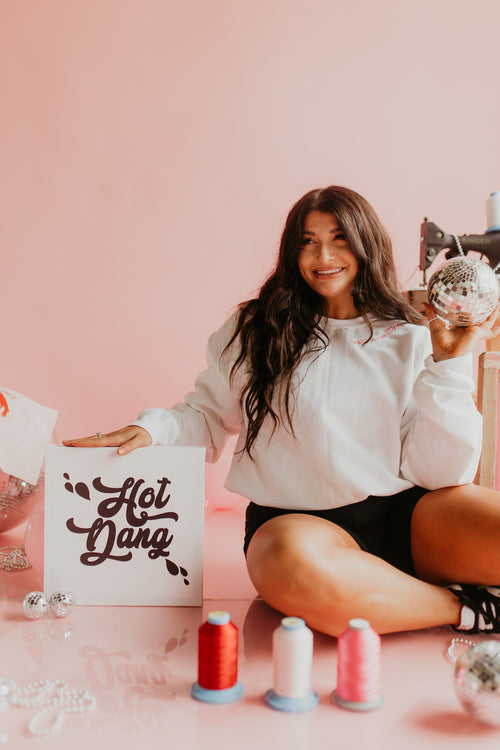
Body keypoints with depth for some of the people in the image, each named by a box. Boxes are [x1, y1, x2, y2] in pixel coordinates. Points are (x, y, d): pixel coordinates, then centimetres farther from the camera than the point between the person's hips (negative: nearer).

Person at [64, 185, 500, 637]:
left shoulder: (411, 340, 9)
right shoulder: (255, 330, 10)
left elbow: (440, 472, 3)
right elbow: (207, 416, 19)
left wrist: (449, 363, -4)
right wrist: (151, 428, 0)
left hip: (405, 515, 1)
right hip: (301, 519, 0)